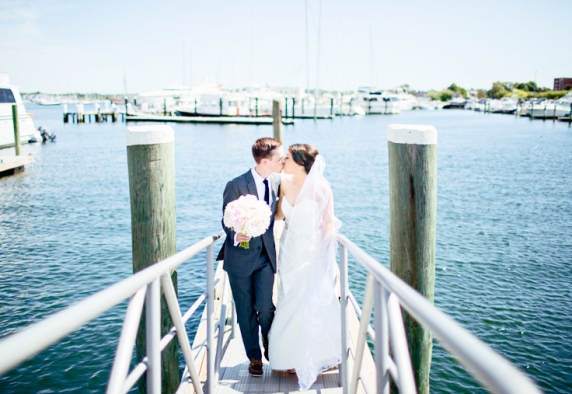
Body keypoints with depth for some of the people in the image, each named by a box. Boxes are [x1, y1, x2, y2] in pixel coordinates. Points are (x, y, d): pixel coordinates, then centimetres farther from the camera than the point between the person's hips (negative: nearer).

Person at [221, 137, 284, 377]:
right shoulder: (236, 186, -16)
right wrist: (236, 236, -30)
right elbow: (226, 221, -11)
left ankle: (271, 348, 26)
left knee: (265, 307, -4)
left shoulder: (276, 182, -1)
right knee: (246, 312, 8)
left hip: (266, 256, 3)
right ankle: (255, 357, 28)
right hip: (240, 257, -3)